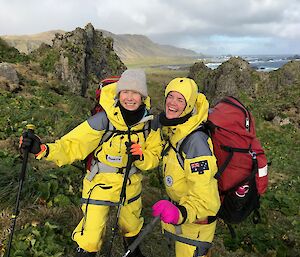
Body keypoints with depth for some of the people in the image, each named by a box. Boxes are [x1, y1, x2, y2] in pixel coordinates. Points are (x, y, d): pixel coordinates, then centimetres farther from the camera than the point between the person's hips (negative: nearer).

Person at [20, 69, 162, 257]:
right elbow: (74, 146, -24)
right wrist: (43, 149, -39)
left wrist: (141, 157, -25)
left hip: (131, 185, 4)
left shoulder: (149, 123, -13)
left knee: (132, 226, 29)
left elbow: (155, 156, -4)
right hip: (101, 185, -4)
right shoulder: (104, 120, -26)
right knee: (90, 239, 1)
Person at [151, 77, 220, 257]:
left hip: (195, 221, -8)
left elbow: (204, 199, -36)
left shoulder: (195, 141, -35)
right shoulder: (172, 130, -8)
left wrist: (181, 213, -50)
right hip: (178, 208, 8)